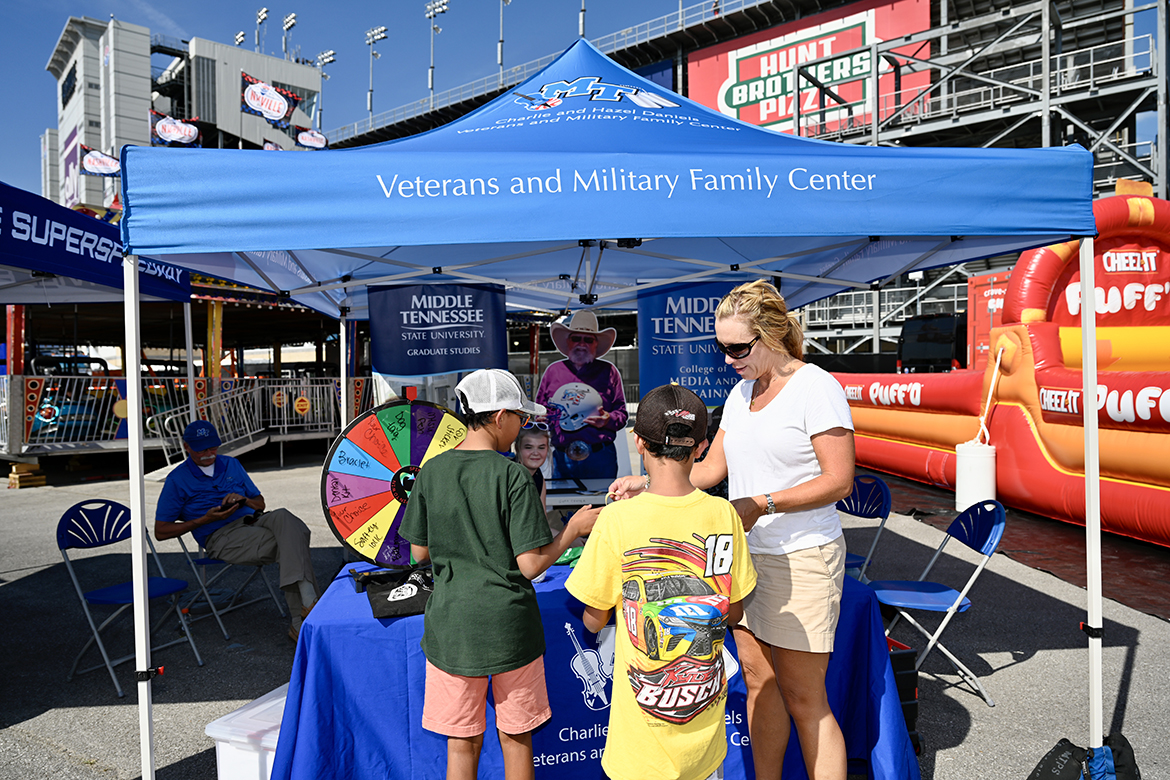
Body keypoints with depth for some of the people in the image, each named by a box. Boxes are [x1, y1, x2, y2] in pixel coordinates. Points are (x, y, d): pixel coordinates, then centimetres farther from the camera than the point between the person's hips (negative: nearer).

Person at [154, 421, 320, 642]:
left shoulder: (231, 465, 22)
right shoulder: (177, 480, 9)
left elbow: (260, 504, 25)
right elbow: (161, 531, 5)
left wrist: (244, 500, 0)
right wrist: (207, 518, -7)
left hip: (251, 521, 4)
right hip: (220, 537, -4)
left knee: (283, 517, -34)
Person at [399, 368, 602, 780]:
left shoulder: (432, 471, -4)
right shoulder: (512, 476, -16)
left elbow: (419, 552, 4)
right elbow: (530, 565, -16)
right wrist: (574, 528, -3)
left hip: (452, 627, 3)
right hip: (509, 625, -3)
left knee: (462, 743, 16)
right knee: (516, 738, 17)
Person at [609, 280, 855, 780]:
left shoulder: (815, 387, -11)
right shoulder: (741, 392, 12)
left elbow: (839, 481, -14)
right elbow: (712, 467, 15)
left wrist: (762, 503, -22)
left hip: (801, 560, -7)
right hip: (747, 554, 7)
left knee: (804, 699, 0)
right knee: (758, 683, 14)